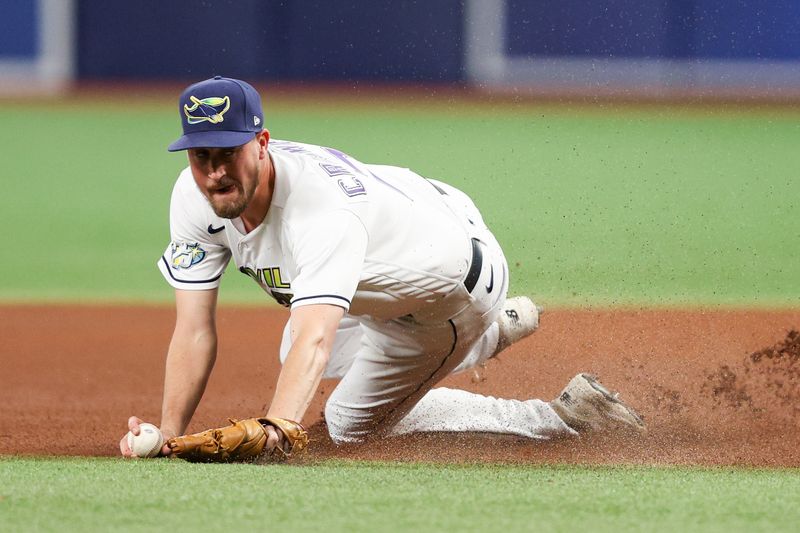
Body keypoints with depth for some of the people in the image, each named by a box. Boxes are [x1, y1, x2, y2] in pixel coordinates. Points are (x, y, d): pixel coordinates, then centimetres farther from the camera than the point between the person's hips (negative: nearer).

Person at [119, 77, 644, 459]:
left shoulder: (322, 208, -44)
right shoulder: (195, 198, -22)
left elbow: (314, 340, -58)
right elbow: (195, 333, -21)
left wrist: (272, 428, -75)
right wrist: (168, 435, -35)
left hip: (458, 283, -8)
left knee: (352, 424, -1)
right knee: (295, 354, 29)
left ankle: (563, 417, 5)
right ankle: (492, 332, 42)